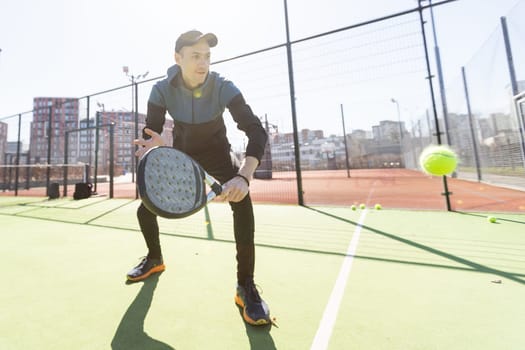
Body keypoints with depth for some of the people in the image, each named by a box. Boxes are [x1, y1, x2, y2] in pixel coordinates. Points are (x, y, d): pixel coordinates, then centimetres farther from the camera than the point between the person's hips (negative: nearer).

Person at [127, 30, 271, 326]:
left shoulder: (224, 88, -24)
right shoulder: (162, 90, -16)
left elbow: (257, 131, -34)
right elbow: (150, 134, -18)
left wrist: (244, 175, -51)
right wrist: (152, 147, -45)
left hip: (217, 154, -2)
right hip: (181, 155, 3)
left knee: (242, 201, -32)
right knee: (145, 210, 1)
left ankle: (246, 286, -17)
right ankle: (155, 259, 35)